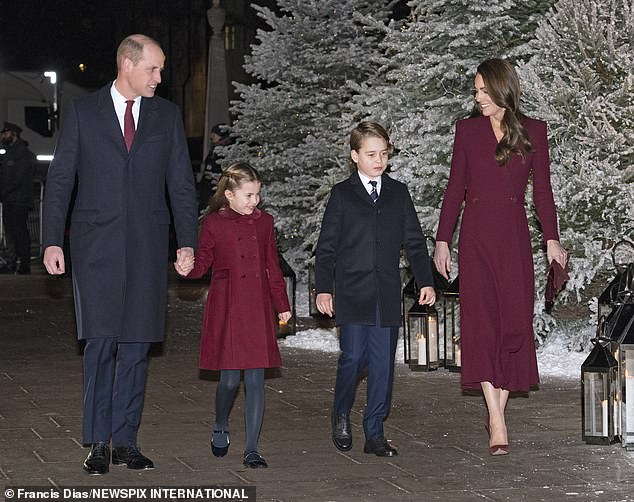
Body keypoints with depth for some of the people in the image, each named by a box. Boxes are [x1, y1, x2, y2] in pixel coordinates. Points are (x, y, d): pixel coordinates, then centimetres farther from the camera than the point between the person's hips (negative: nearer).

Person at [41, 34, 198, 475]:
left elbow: (182, 183, 10)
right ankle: (99, 442, 1)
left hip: (147, 246, 2)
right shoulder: (84, 112, 4)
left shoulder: (167, 115, 10)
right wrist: (52, 241, -4)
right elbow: (60, 180, 4)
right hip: (96, 244, -2)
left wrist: (187, 242, 1)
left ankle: (126, 439, 10)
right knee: (101, 343, -6)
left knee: (136, 345, 3)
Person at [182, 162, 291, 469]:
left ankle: (251, 449, 3)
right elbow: (203, 261, 1)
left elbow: (273, 266, 16)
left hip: (258, 309, 3)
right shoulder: (213, 223, 0)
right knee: (229, 379, -3)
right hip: (226, 308, -3)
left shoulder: (264, 222, 11)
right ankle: (220, 428, 27)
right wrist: (189, 268, -22)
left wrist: (282, 305, 15)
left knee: (256, 380, -2)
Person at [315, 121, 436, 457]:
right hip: (352, 294, -3)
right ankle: (341, 416, 17)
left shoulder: (398, 193, 12)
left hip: (387, 295, 3)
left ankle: (374, 433, 8)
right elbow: (326, 245, 3)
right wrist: (323, 288, -4)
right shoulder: (342, 194, 4)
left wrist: (425, 281, 5)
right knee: (353, 356, -8)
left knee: (383, 362, 1)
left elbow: (414, 241, 13)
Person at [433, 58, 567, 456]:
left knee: (515, 322, -1)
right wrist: (442, 240, 4)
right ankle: (498, 422, -13)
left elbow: (542, 189, 7)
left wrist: (552, 239, -1)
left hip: (514, 236, 1)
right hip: (476, 236, 0)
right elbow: (456, 188, 8)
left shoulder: (533, 131, 6)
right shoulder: (468, 130, 7)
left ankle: (497, 411, 11)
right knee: (482, 321, -10)